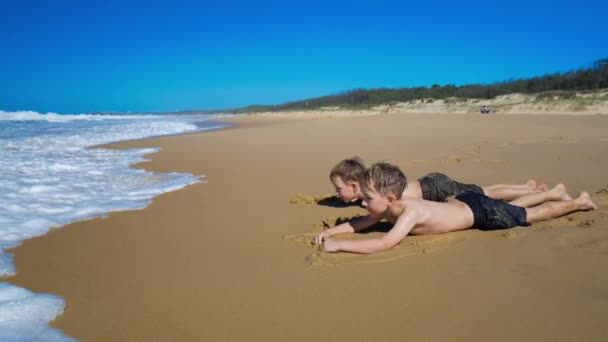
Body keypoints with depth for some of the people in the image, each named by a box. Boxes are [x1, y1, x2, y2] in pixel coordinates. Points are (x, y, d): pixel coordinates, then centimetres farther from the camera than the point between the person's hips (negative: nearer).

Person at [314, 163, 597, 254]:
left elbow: (385, 244, -50)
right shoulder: (387, 208, -14)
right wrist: (330, 232, -21)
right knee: (514, 207, 30)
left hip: (480, 212, -7)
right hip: (464, 203, 7)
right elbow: (357, 225, -4)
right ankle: (554, 192, 51)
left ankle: (578, 201, 34)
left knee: (530, 216, 13)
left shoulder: (410, 212, -37)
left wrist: (339, 245, -48)